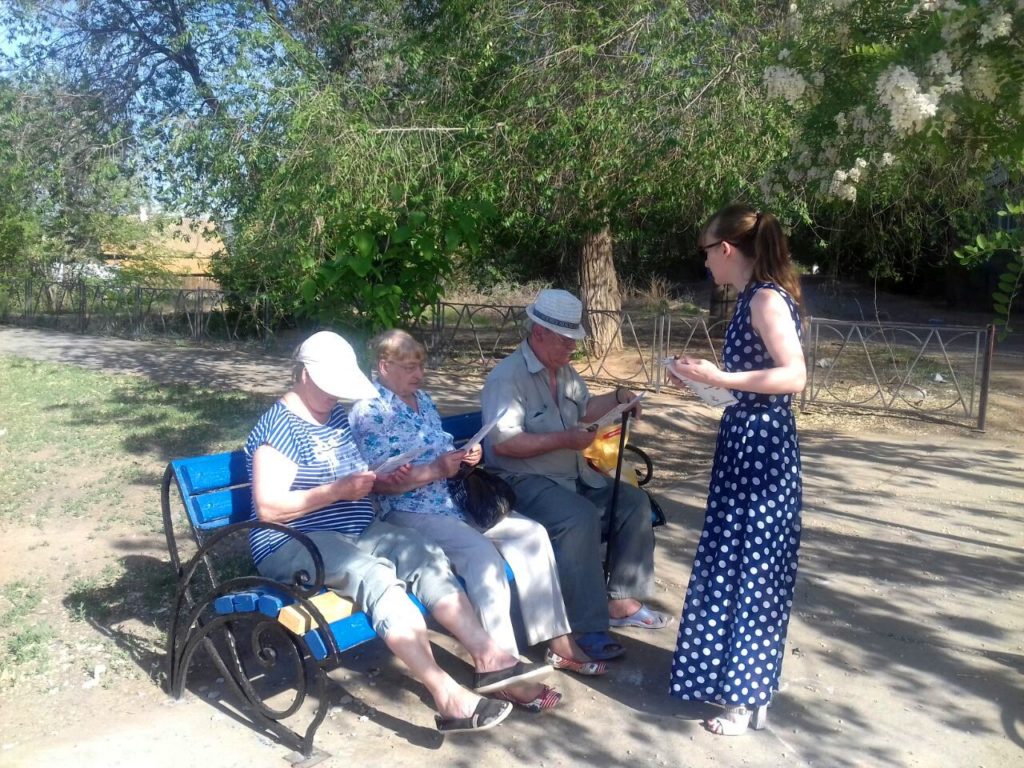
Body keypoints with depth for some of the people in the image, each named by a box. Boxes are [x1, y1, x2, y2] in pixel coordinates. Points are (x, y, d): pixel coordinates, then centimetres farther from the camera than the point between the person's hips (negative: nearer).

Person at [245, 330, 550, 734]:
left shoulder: (337, 415, 14)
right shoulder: (279, 425, -12)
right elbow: (268, 508, -20)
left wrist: (380, 477, 3)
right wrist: (336, 491, -27)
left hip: (357, 533, 8)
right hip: (293, 545, -8)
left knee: (426, 555, -17)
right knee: (376, 576, -35)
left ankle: (487, 656, -23)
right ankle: (448, 697, -42)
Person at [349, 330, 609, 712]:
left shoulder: (424, 401, 16)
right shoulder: (369, 411, -9)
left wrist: (464, 457, 0)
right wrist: (434, 470, -24)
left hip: (452, 503, 9)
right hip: (406, 513, -8)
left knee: (532, 533, -6)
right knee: (482, 553, -32)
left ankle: (558, 642, 0)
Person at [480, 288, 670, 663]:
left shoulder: (565, 371, 12)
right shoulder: (507, 377, -17)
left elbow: (583, 410, 28)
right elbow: (502, 443, -26)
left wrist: (617, 398, 8)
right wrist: (563, 440, -25)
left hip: (573, 474, 9)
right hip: (524, 481, -9)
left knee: (633, 501, -1)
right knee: (580, 517, -33)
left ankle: (620, 600, 5)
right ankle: (588, 628, -25)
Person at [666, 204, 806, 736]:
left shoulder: (767, 298, -16)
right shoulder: (755, 297, 12)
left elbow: (794, 376, -24)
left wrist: (720, 379, -27)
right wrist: (707, 374, 16)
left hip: (761, 444, -10)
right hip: (746, 440, 10)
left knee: (752, 566, -1)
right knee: (733, 559, 17)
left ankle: (748, 698, 13)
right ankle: (733, 674, 32)